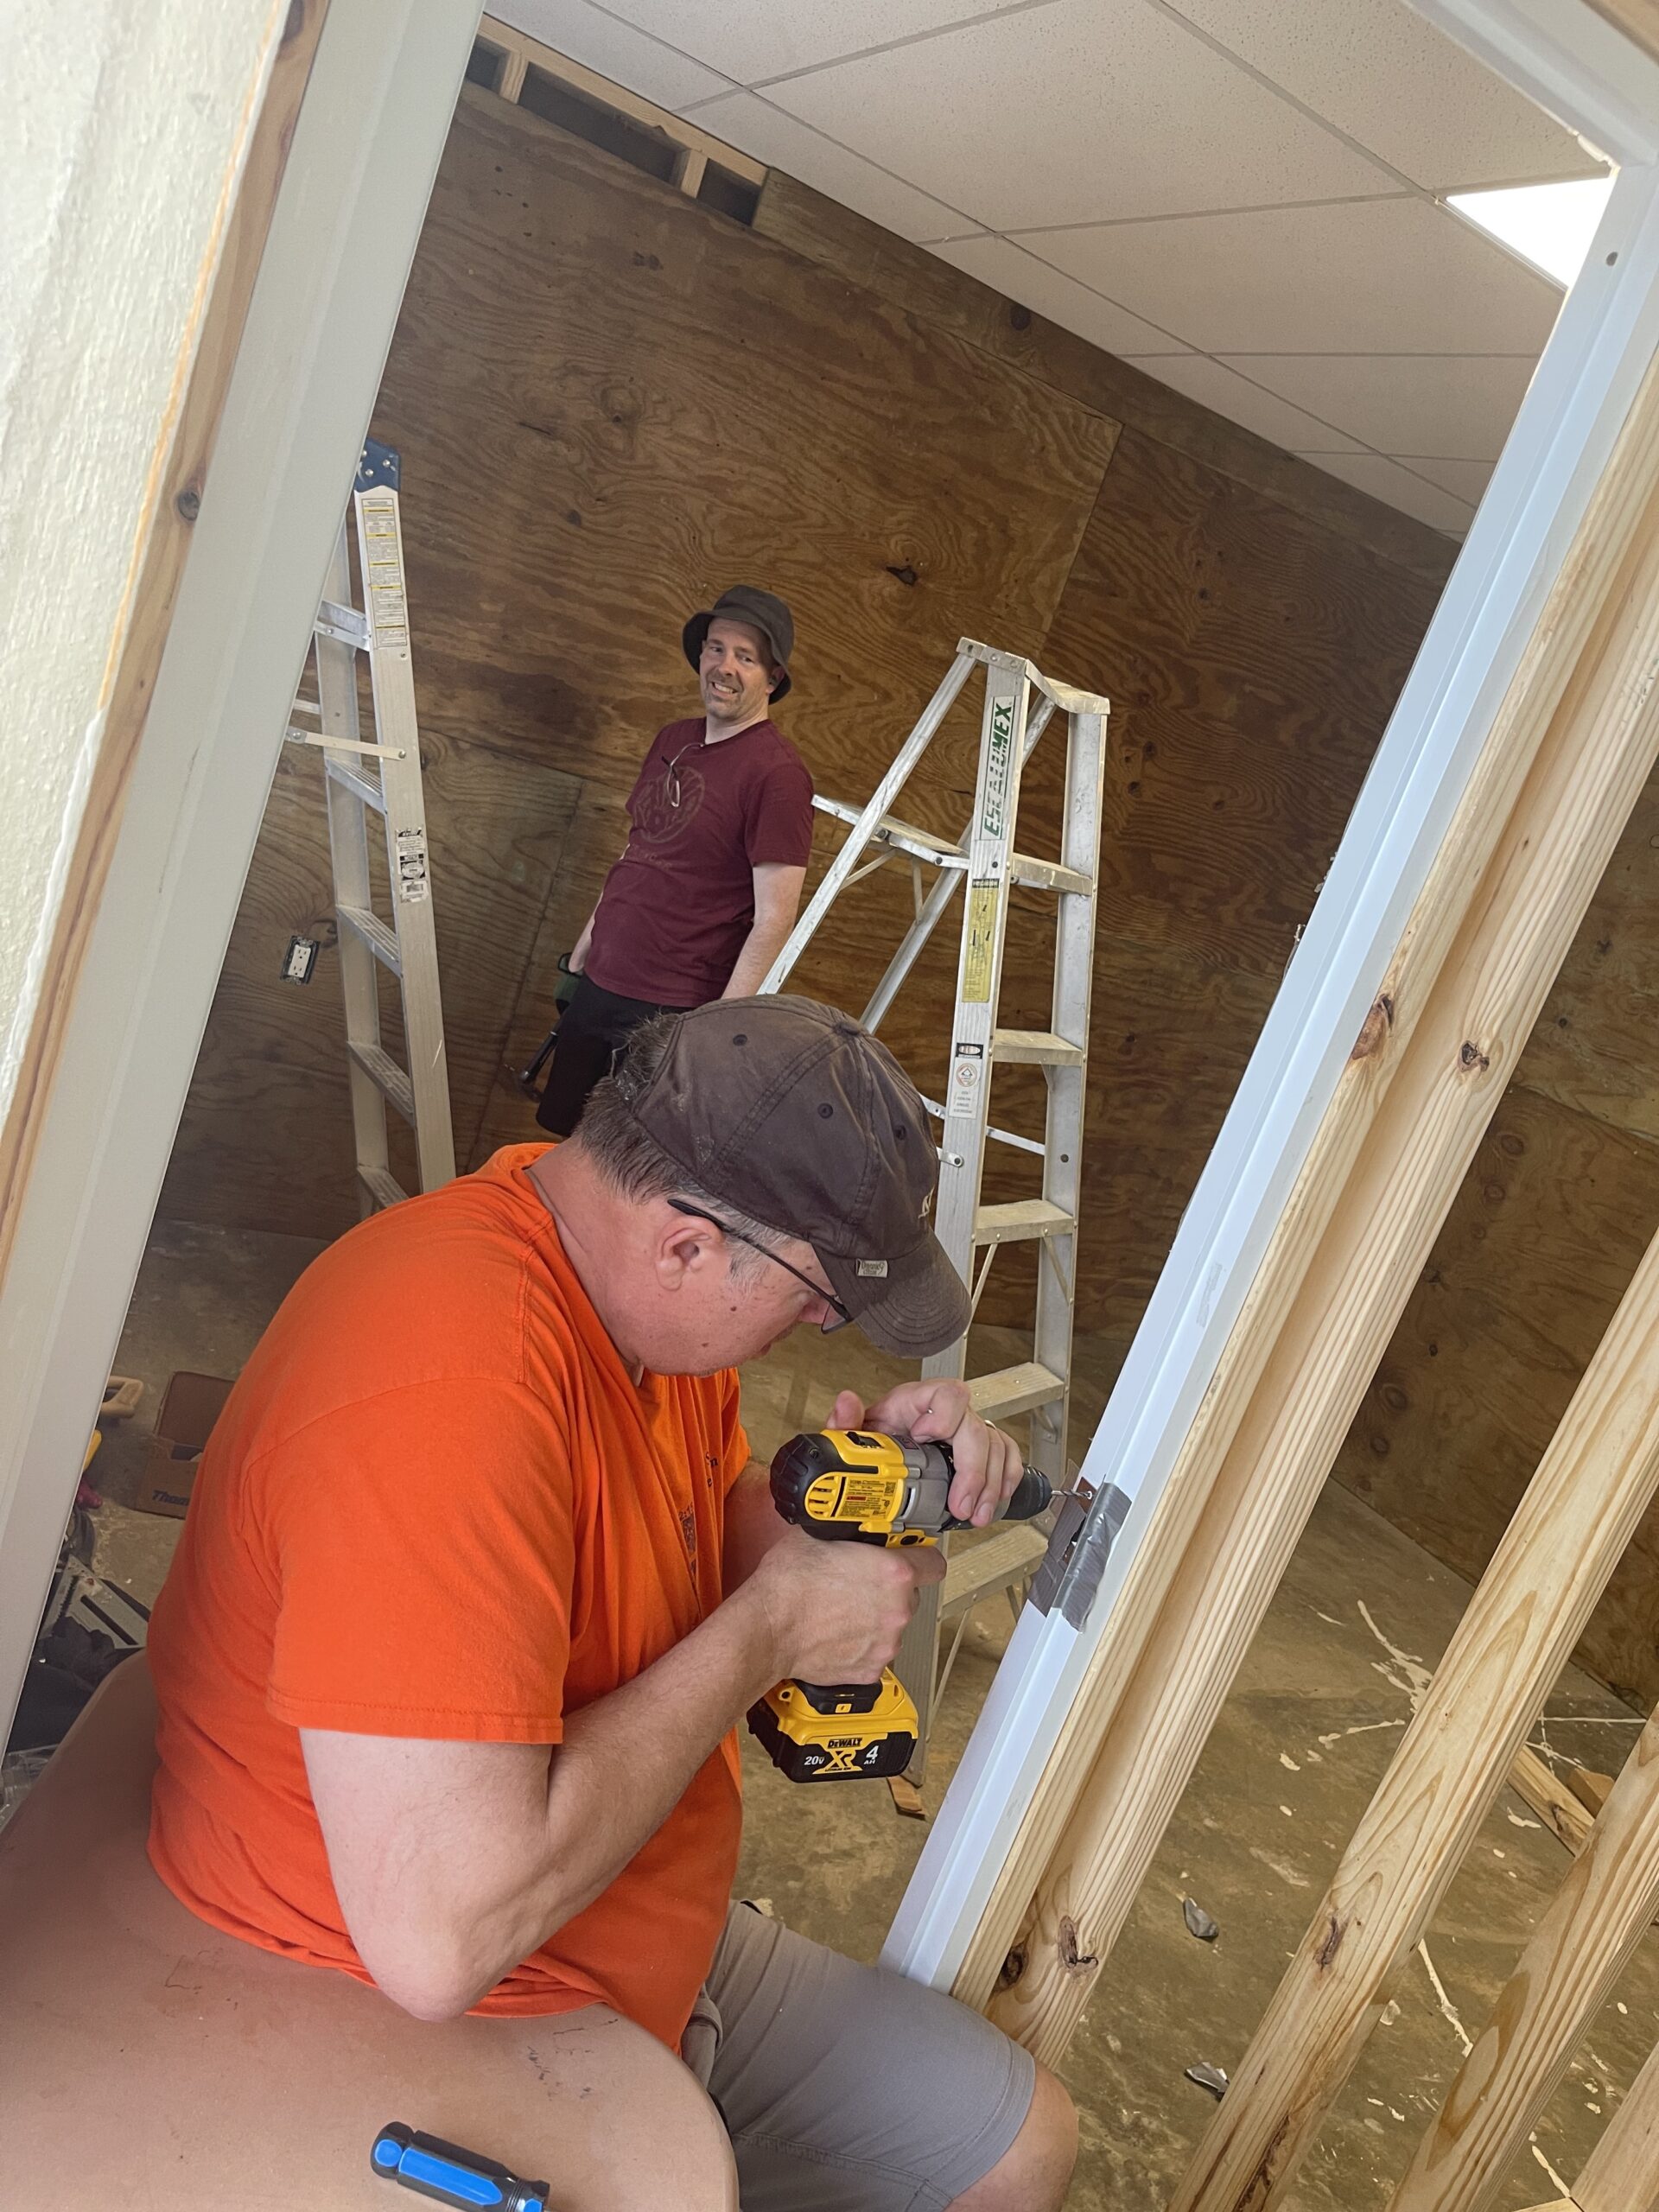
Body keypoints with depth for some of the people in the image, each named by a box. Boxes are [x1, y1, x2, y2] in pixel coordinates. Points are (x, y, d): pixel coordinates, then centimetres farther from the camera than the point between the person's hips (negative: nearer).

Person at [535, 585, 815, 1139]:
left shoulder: (776, 772, -15)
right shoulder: (672, 741, 10)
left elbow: (773, 921, -18)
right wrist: (581, 953, 19)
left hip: (673, 1012, -8)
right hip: (597, 989, 8)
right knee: (566, 1135, 17)